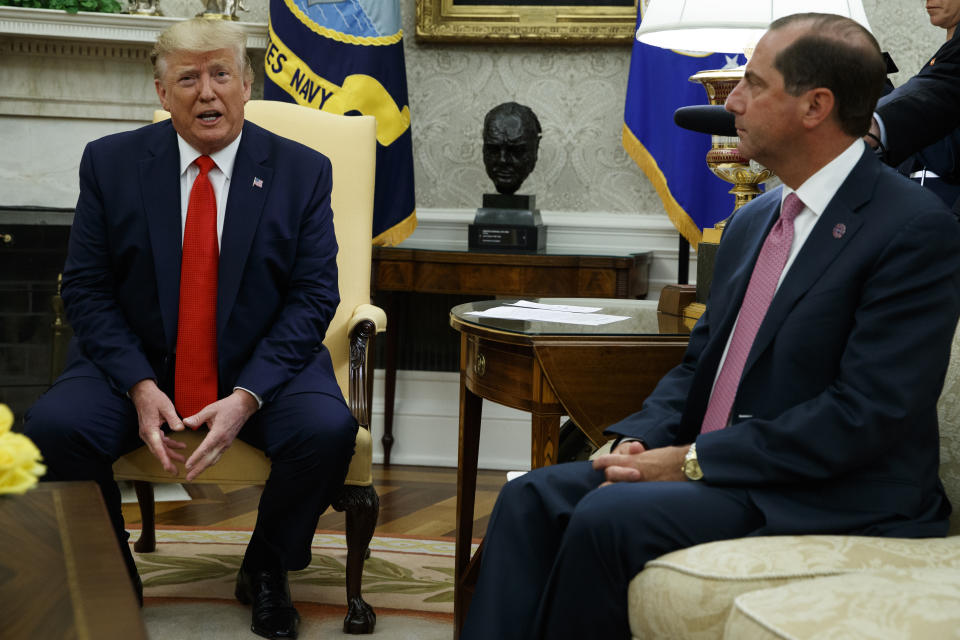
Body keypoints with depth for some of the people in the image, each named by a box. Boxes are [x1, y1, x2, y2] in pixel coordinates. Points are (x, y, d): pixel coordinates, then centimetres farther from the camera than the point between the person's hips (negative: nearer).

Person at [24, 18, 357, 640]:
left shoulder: (303, 171, -2)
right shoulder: (111, 163, 0)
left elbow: (314, 296, -5)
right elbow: (86, 287, -1)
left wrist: (245, 398, -19)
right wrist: (141, 387, -17)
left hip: (262, 365, 0)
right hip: (136, 362, 1)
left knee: (327, 430, -30)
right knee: (52, 426, -27)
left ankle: (265, 570, 1)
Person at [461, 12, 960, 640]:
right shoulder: (753, 221, 15)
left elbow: (868, 413, -19)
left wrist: (695, 461, -18)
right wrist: (637, 442, -2)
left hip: (838, 502, -8)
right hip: (713, 465, 8)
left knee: (610, 516, -27)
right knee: (532, 498, -9)